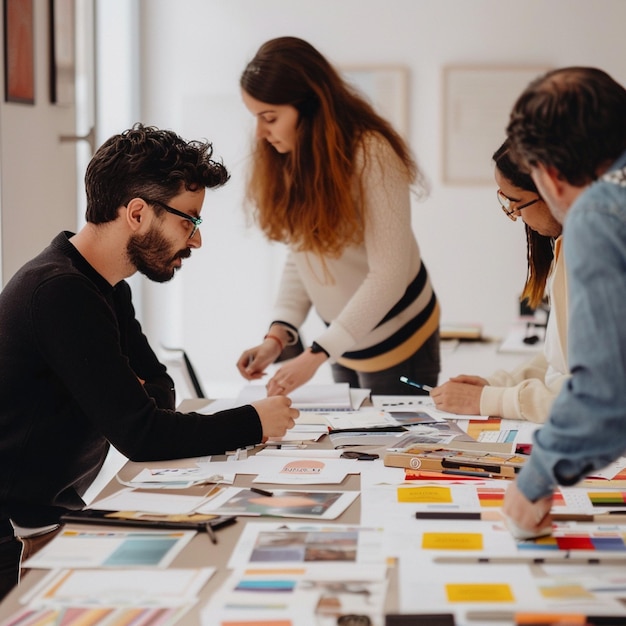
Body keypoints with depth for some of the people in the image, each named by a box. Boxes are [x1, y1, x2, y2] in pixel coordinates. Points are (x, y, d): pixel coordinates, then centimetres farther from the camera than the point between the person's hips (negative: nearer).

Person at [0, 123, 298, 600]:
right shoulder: (61, 294, -22)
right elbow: (138, 434, -25)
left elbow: (161, 389, 17)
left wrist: (139, 397, -7)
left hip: (51, 514, 9)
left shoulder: (106, 289, 10)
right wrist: (253, 423, -12)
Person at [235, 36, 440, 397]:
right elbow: (300, 256, 1)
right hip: (344, 340, 6)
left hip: (397, 340, -6)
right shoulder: (286, 159, -4)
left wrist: (316, 354, -28)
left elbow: (389, 275, -26)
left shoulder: (372, 155, -25)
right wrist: (278, 335, -13)